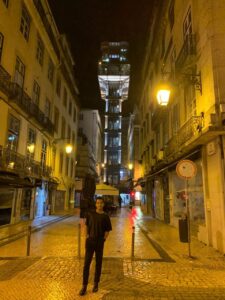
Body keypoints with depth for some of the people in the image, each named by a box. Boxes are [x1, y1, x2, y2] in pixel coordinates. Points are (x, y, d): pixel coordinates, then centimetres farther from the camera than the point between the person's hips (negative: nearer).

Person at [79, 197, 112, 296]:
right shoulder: (90, 214, 0)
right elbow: (86, 225, 11)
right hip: (90, 241, 1)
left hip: (99, 242, 0)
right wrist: (86, 235, 0)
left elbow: (108, 230, 4)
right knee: (86, 263, 1)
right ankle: (84, 286, 12)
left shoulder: (105, 216, -3)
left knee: (98, 263, 11)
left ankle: (96, 284, 27)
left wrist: (104, 239, -7)